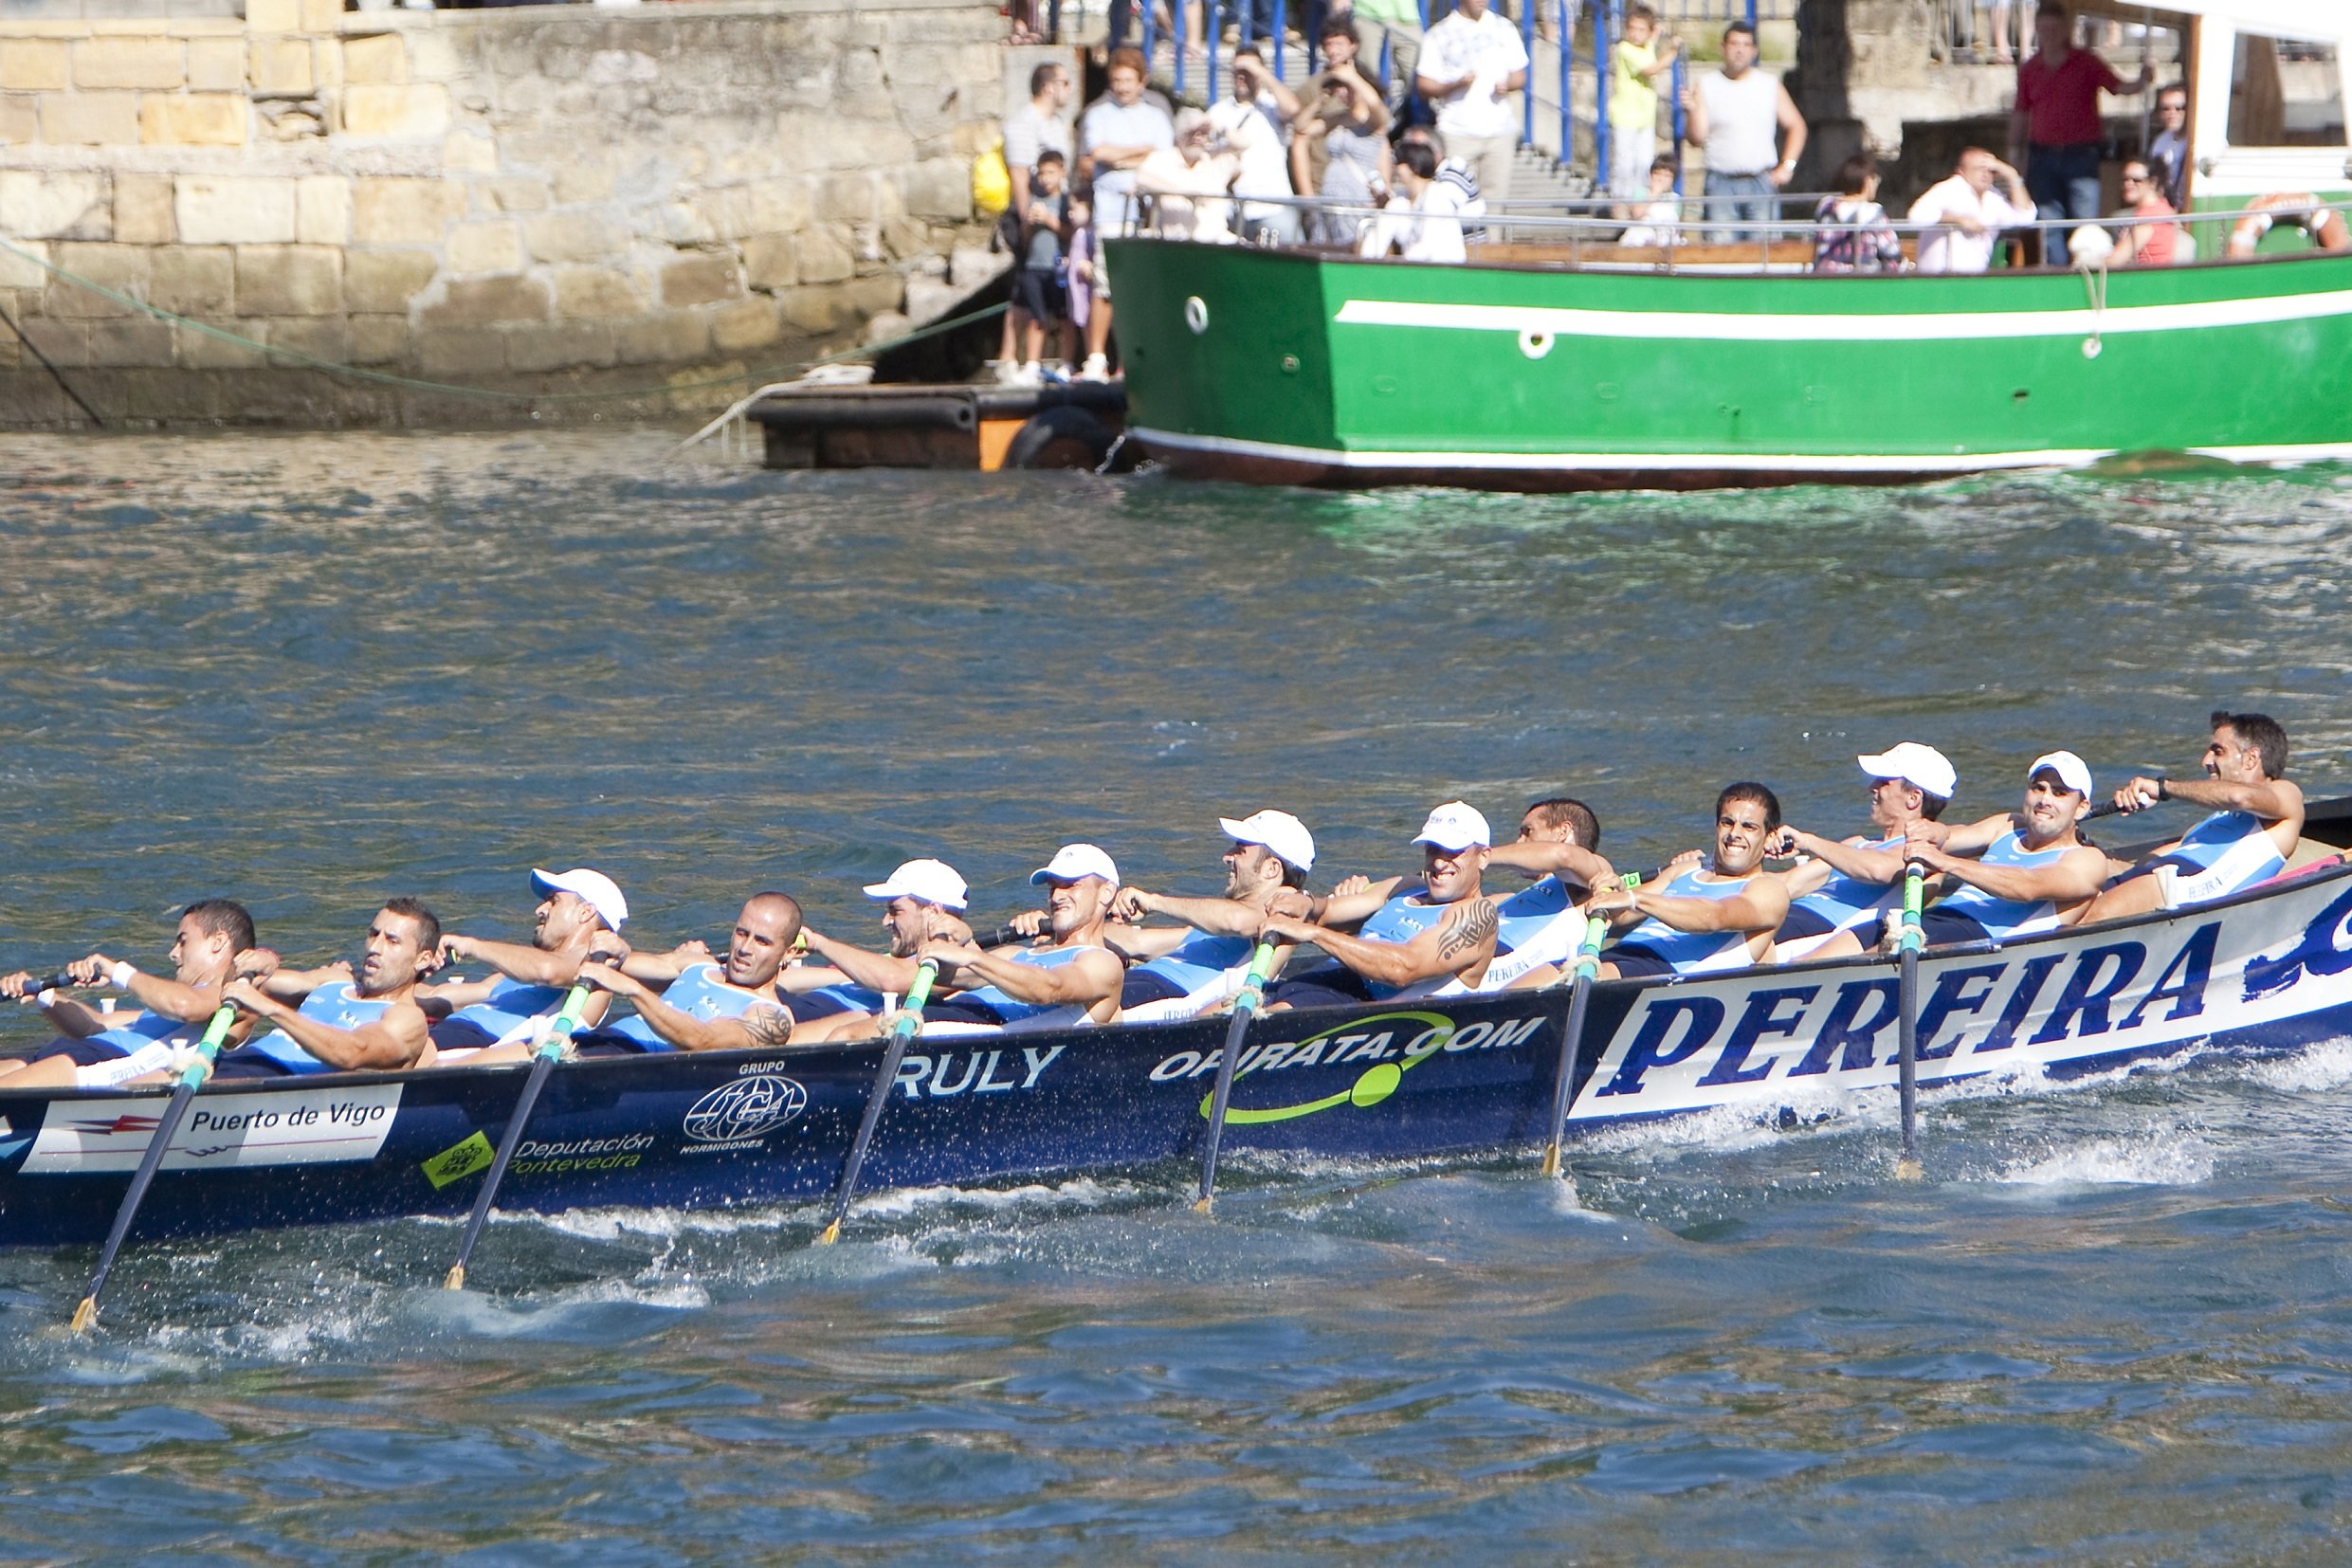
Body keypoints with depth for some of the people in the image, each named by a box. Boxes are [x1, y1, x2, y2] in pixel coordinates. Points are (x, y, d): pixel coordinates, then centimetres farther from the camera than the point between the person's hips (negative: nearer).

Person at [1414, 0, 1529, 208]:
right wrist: (1456, 84, -19)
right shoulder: (1440, 35, 1)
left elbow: (1520, 76, 17)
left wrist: (1507, 84, -6)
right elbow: (1424, 86, -1)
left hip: (1499, 131, 3)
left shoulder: (1504, 30, 11)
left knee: (1497, 197, -2)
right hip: (1457, 134, -3)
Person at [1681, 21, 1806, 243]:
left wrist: (1787, 166, 1)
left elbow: (1795, 126, 12)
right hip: (1722, 183, -1)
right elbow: (1697, 138, 0)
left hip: (1762, 182, 1)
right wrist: (1691, 111, -19)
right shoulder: (1707, 87, 5)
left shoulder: (1770, 85, 9)